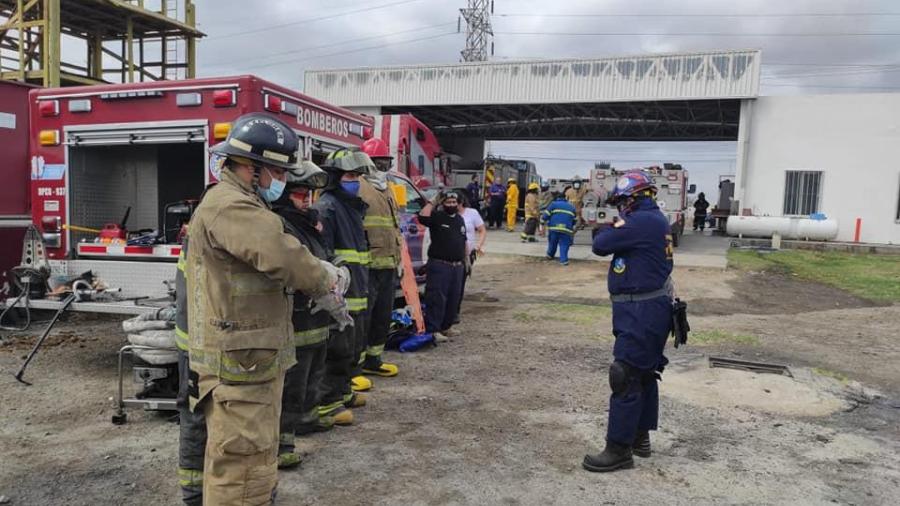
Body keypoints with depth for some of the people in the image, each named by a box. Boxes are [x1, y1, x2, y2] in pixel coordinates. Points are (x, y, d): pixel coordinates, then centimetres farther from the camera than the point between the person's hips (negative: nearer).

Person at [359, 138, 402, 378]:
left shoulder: (386, 189, 21)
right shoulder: (358, 187, -11)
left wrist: (397, 261, 26)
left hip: (387, 266, 10)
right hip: (367, 267, -9)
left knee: (383, 315, 18)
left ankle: (373, 358, 32)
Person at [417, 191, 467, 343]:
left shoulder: (460, 219, 17)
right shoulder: (437, 216, -3)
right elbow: (422, 217, -24)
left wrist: (466, 259, 23)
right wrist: (433, 201, -15)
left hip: (457, 266, 7)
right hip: (439, 265, -7)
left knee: (453, 299, 11)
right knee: (437, 298, -9)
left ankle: (445, 326, 24)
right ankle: (433, 330, -7)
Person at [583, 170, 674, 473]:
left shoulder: (641, 222, -20)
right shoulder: (655, 219, 12)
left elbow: (600, 246, -17)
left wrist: (610, 229, 1)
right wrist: (616, 230, 5)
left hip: (640, 311, -11)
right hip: (650, 308, 11)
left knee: (625, 377, -7)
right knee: (644, 373, 17)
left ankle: (619, 450, 0)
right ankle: (640, 437, 30)